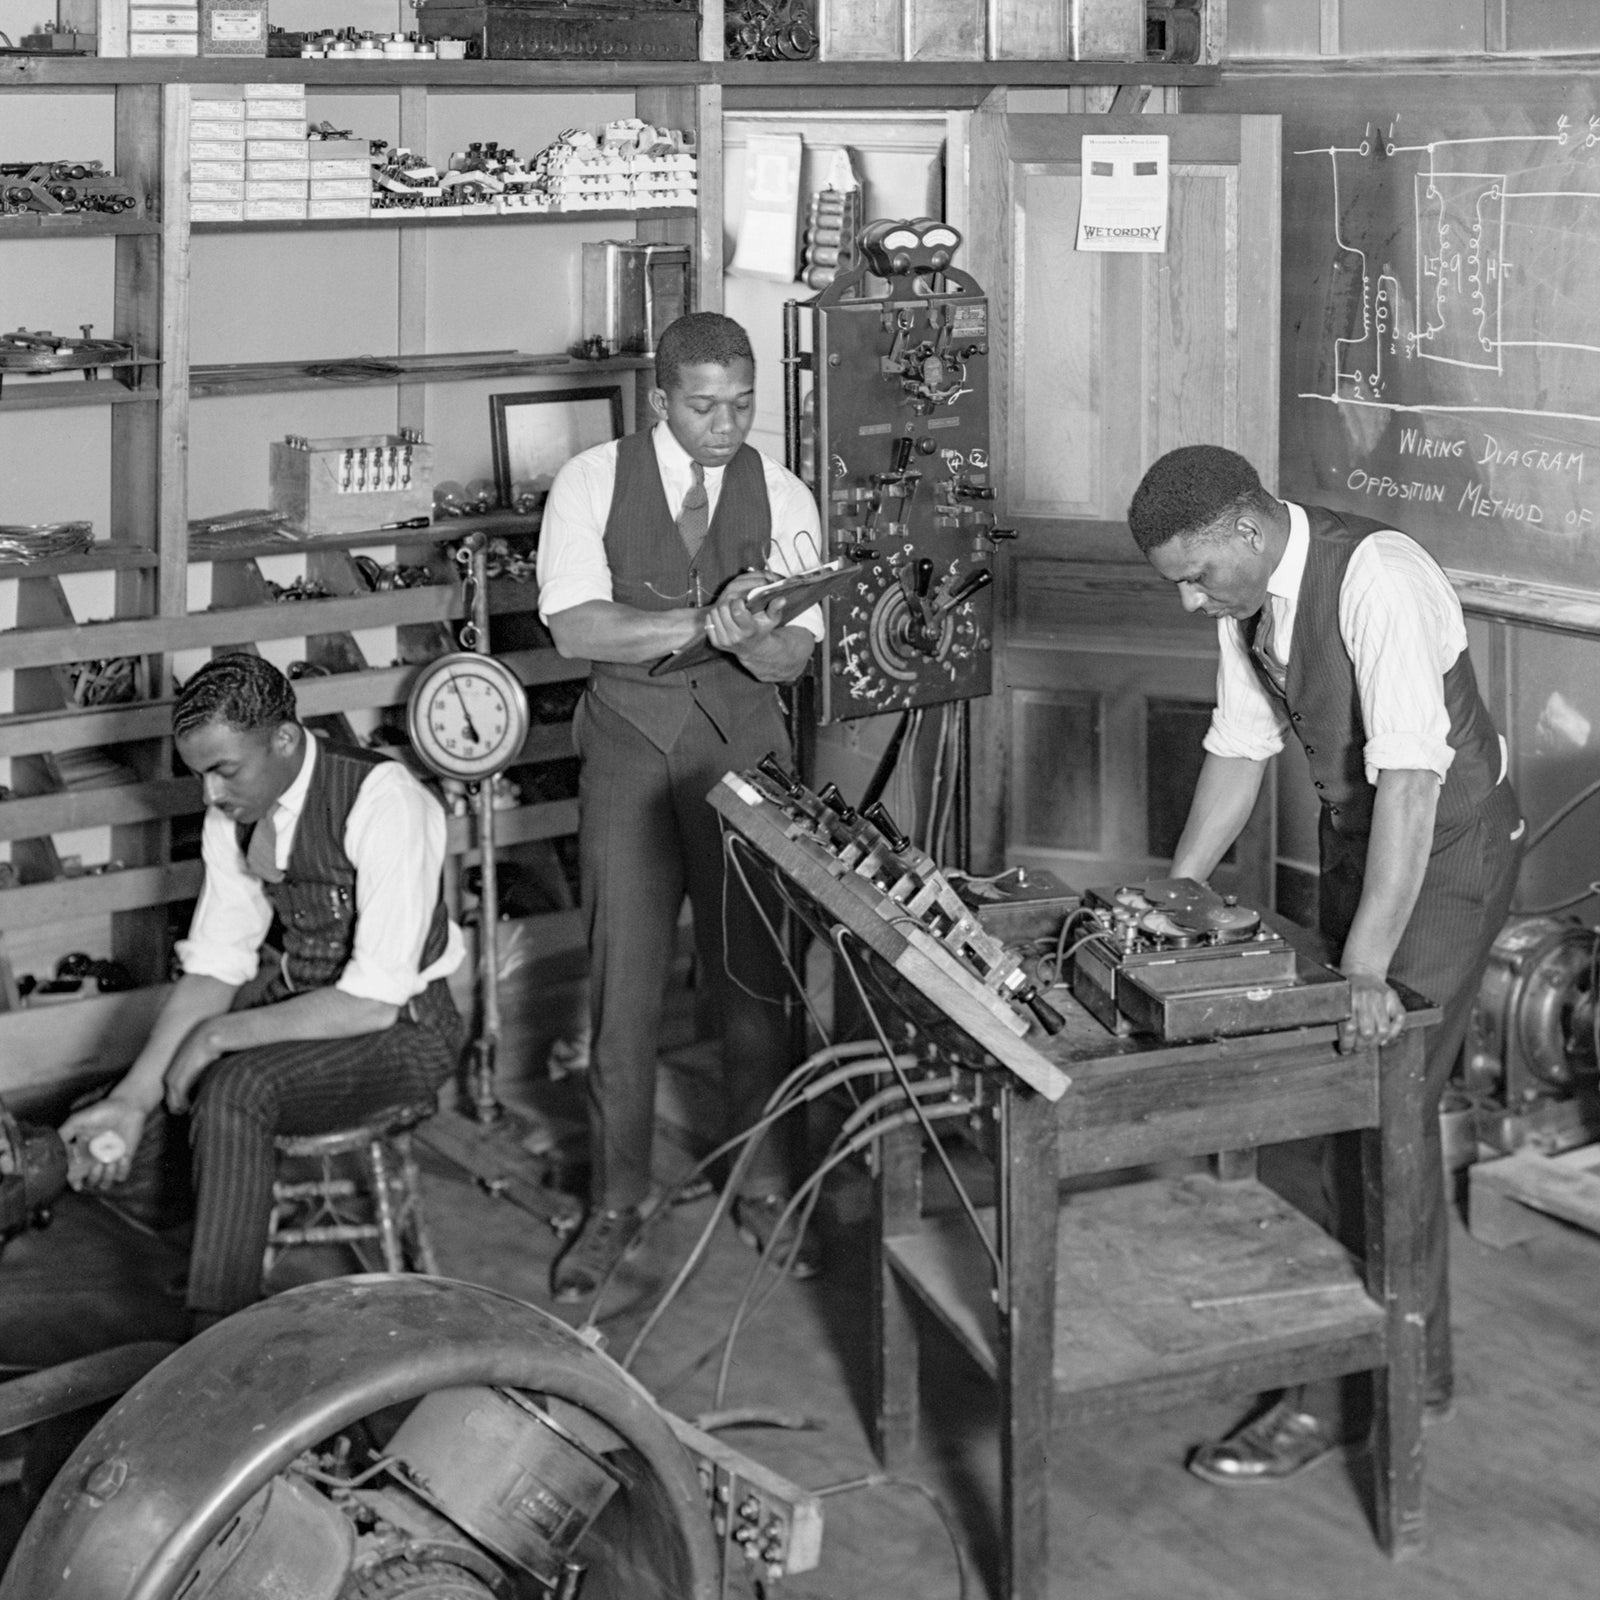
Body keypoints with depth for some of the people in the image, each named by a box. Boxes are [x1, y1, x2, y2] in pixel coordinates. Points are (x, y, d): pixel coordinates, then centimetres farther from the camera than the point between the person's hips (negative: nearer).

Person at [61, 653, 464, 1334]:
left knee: (233, 1091, -29)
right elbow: (213, 965, -1)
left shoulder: (381, 802, -26)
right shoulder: (235, 812, -3)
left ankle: (219, 1341, -23)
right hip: (291, 992, 8)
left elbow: (375, 999, -28)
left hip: (399, 1027, -7)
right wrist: (132, 1096, -15)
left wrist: (223, 1032, -24)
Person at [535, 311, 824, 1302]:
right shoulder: (592, 483, -5)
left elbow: (795, 652, -6)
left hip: (744, 743, 1)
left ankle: (764, 1191, 20)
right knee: (625, 976, 1)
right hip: (630, 745, -1)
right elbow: (575, 628, -16)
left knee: (755, 969, 5)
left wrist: (753, 636, -30)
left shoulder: (781, 497, 1)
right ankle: (616, 1204, 14)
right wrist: (705, 623, -26)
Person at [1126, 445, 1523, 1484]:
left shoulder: (1377, 580, -31)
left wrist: (1369, 967, -39)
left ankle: (1347, 1396, 1)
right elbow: (1240, 748, 7)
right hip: (1355, 834, 9)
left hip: (1447, 843, -8)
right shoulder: (1249, 595, -5)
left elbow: (1411, 776, -37)